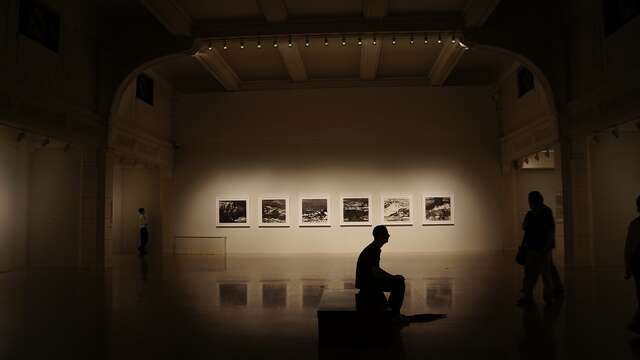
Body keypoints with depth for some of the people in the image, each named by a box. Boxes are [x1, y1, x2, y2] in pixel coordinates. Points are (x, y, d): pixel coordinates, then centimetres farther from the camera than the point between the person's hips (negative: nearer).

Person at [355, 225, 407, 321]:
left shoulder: (375, 249, 11)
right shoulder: (372, 251, -20)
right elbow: (374, 273, -26)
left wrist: (393, 277, 13)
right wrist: (393, 277, -16)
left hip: (369, 280, 10)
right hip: (367, 284, -10)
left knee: (399, 282, 17)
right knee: (399, 283, -14)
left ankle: (392, 311, 23)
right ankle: (395, 313, -5)